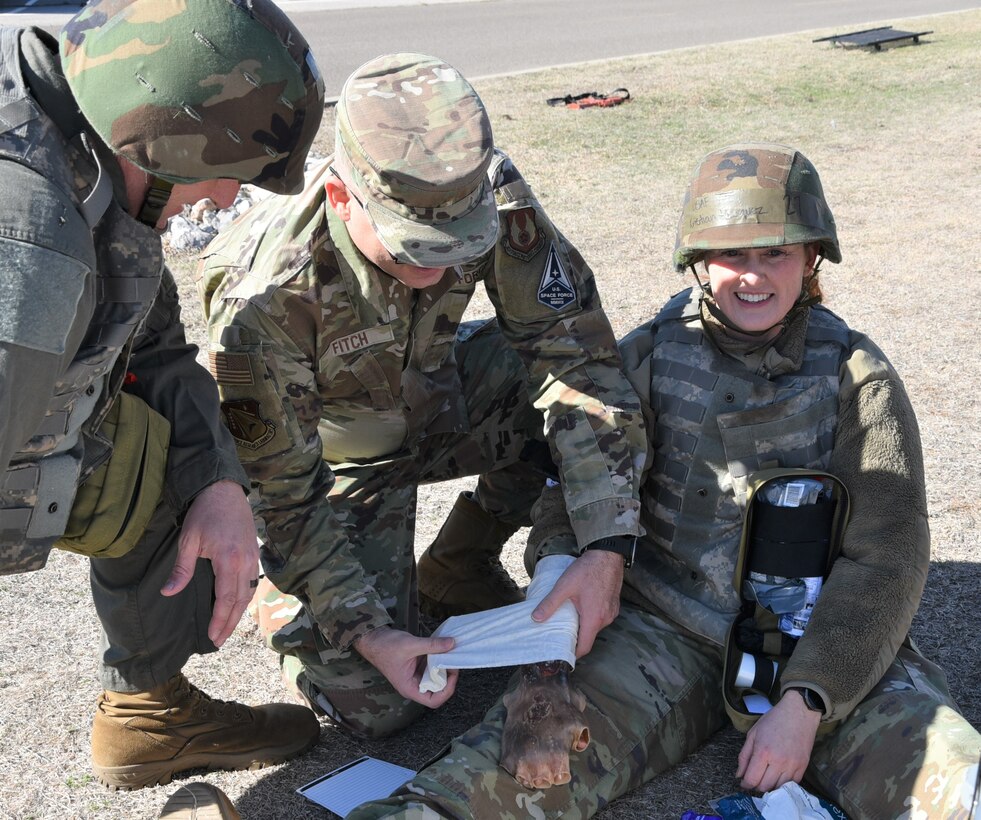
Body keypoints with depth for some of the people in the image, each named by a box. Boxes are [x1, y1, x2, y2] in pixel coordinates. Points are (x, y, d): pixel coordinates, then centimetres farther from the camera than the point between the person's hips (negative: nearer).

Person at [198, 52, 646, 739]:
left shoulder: (493, 196, -28)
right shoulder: (265, 301, -37)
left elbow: (574, 348, -24)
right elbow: (280, 495, -25)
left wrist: (607, 546, -31)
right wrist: (368, 635, -30)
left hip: (440, 403, 4)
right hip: (339, 458, -4)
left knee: (605, 401, -21)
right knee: (375, 704, -13)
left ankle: (460, 562, 4)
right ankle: (282, 598, 20)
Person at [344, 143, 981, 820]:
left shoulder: (858, 377, -1)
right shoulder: (647, 359, 1)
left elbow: (885, 555, -5)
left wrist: (805, 701, -16)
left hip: (827, 644, 2)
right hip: (666, 629, -1)